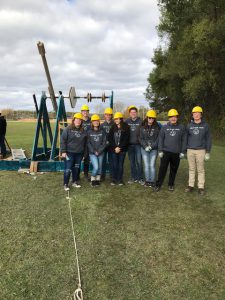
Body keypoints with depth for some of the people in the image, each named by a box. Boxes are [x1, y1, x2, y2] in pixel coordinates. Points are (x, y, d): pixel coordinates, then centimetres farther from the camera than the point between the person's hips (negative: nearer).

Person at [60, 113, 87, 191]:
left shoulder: (83, 131, 8)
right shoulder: (68, 129, -6)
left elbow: (85, 143, 15)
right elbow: (62, 140, -8)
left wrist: (84, 152, 13)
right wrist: (63, 151, -13)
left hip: (79, 153, 5)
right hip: (70, 152, -4)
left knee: (76, 168, 14)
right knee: (68, 169, -4)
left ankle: (75, 182, 29)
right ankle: (65, 184, 8)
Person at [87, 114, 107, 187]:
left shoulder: (102, 132, 4)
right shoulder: (89, 132, -1)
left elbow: (104, 142, 0)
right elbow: (88, 143, -4)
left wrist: (99, 151, -9)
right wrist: (94, 151, -11)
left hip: (100, 153, 2)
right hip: (92, 153, -2)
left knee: (100, 167, 6)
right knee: (96, 167, -12)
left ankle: (98, 179, 23)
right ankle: (92, 179, 9)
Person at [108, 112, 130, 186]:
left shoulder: (126, 127, -1)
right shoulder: (113, 127, 7)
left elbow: (126, 139, -6)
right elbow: (109, 138, 2)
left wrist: (120, 148, -11)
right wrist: (115, 147, -8)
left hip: (122, 149, -2)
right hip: (114, 149, 2)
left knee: (120, 165, 4)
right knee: (114, 165, 4)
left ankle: (120, 179, 14)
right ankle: (114, 179, 14)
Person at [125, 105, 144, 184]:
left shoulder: (140, 121, -2)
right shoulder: (127, 121, 6)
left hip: (138, 144, -3)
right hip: (130, 145, 3)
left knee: (139, 161, -4)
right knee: (132, 162, 10)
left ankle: (140, 178, 7)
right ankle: (133, 177, 21)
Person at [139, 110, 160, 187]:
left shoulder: (157, 127, 2)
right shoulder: (142, 127, 6)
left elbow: (158, 139, -2)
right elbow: (140, 138, 4)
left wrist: (152, 146, -12)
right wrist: (145, 146, -9)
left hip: (154, 149, -1)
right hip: (144, 149, 1)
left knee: (152, 165, -2)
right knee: (146, 165, 3)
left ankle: (152, 181, 7)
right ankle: (147, 180, 12)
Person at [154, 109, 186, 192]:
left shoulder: (181, 127, 4)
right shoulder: (164, 127, 4)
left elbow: (184, 140, 5)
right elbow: (160, 139, 4)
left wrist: (183, 151, 1)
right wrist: (160, 150, -2)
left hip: (176, 153, 1)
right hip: (166, 151, -1)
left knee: (173, 170, 10)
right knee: (162, 168, -3)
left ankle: (171, 184, 24)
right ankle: (158, 184, 6)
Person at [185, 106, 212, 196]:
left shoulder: (205, 125, 2)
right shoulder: (189, 125, 6)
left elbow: (208, 139, 3)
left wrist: (208, 152, -1)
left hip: (201, 150, -2)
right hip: (190, 150, 2)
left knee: (200, 170, 3)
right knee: (191, 169, 9)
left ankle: (201, 187, 11)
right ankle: (191, 185, 17)